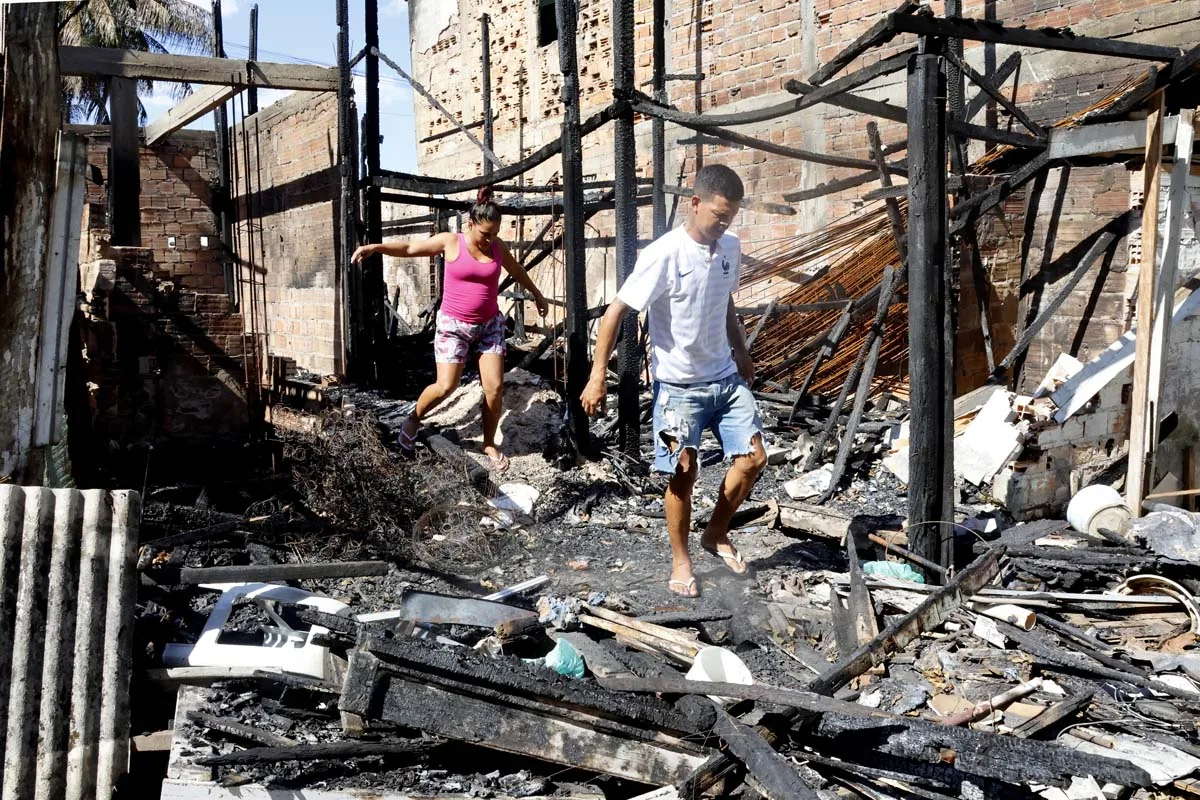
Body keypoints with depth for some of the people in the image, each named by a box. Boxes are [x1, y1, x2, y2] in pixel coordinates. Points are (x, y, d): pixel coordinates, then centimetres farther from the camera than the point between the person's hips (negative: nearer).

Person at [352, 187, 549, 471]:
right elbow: (409, 248, -7)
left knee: (495, 387, -2)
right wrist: (375, 247, -21)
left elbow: (517, 271, 19)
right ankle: (414, 420, 20)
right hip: (453, 325, -3)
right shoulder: (450, 242, -9)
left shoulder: (497, 246, 1)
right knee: (445, 386, -9)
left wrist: (537, 295, 32)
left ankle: (489, 444, 15)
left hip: (490, 325, 3)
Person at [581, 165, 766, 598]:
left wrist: (741, 352, 24)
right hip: (679, 386, -6)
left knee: (753, 458, 3)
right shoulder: (664, 255, -20)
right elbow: (616, 311, -18)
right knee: (684, 474, 0)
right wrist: (598, 376, -21)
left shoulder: (730, 246, 0)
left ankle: (716, 534, 25)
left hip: (726, 378, 6)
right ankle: (680, 559, 20)